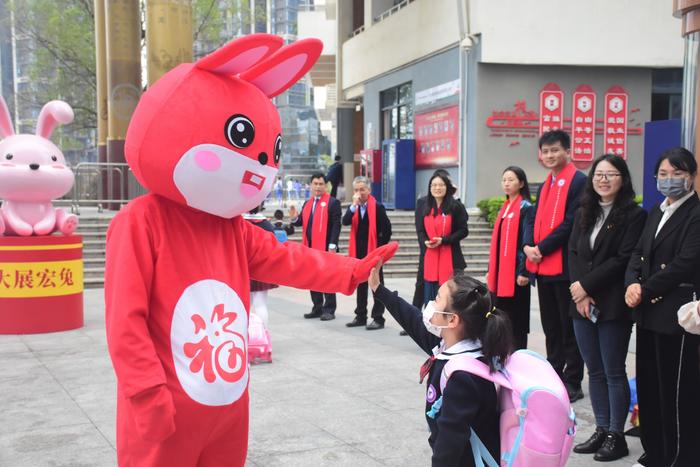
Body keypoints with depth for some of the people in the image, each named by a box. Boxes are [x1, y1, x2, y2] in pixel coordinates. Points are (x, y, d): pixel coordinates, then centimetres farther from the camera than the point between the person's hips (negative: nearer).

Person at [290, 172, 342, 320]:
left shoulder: (333, 202, -5)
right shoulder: (307, 203, 17)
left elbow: (336, 225, -11)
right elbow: (302, 223, 16)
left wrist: (332, 245, -18)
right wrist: (294, 218, -6)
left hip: (326, 248, -7)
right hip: (310, 247, 7)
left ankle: (329, 310, 3)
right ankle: (317, 308, 17)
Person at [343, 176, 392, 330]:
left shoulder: (377, 207, -9)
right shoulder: (354, 207, 6)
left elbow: (387, 229, -8)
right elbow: (345, 222, -11)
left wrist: (381, 247, -6)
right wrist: (354, 205, -20)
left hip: (373, 252, -6)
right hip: (359, 252, 6)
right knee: (360, 284, 13)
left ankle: (378, 318, 4)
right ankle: (360, 316, 22)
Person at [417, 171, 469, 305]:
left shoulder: (456, 206, -4)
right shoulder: (426, 207, 11)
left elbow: (463, 231, -5)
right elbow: (420, 230, 17)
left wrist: (443, 240, -16)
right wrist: (425, 241, -5)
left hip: (450, 258, -5)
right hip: (430, 258, 5)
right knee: (430, 298, 8)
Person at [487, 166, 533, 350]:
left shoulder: (525, 208, -7)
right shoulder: (504, 208, 16)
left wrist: (524, 272, -18)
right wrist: (490, 270, 16)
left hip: (516, 272, -8)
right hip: (500, 272, 8)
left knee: (516, 319, -2)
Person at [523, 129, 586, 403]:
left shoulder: (579, 182, -9)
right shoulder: (545, 186, 18)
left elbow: (571, 222, -16)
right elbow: (534, 219, 16)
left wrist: (542, 248, -15)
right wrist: (528, 245, -3)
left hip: (565, 266, -8)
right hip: (543, 267, 8)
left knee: (569, 328, 0)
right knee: (550, 327, 15)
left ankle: (572, 383, 7)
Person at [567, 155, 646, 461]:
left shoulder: (634, 215, -5)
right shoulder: (584, 214, 14)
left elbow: (623, 259, -13)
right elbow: (573, 253, 7)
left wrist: (587, 285, -14)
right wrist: (580, 293, -7)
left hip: (613, 306, -5)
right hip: (582, 303, 6)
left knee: (614, 372, 1)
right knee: (595, 371, 11)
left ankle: (616, 436, 11)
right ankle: (601, 430, 21)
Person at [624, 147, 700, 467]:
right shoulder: (656, 212, 16)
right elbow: (639, 253, 11)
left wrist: (646, 291, -13)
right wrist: (632, 283, -8)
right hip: (648, 312, 8)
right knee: (649, 386, 14)